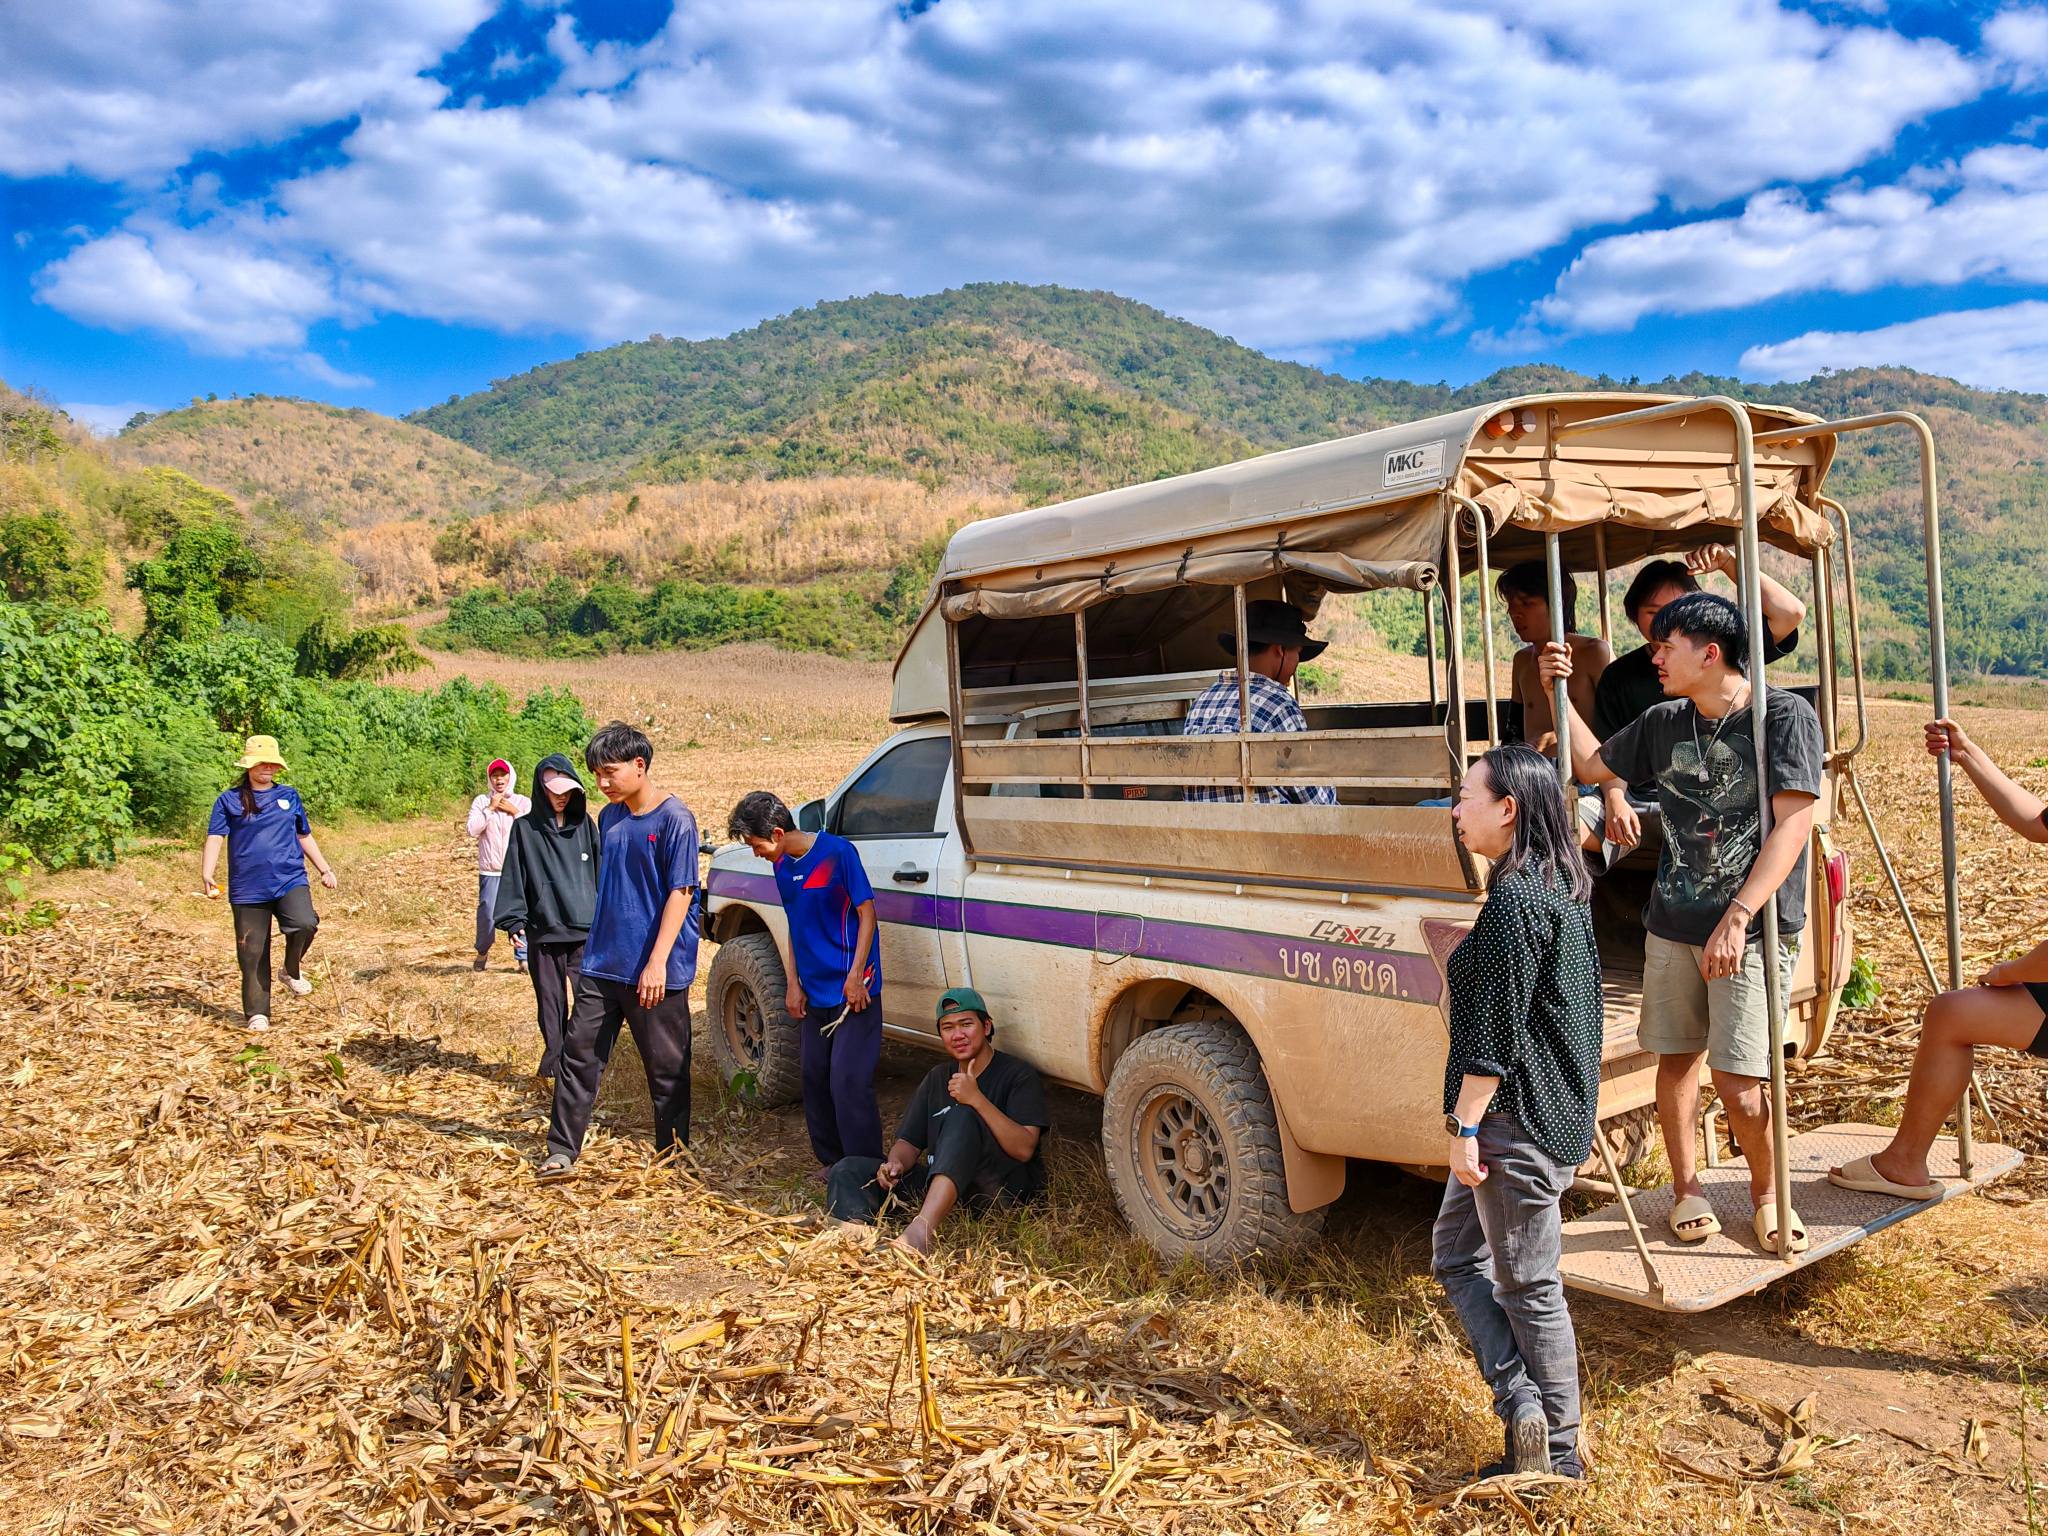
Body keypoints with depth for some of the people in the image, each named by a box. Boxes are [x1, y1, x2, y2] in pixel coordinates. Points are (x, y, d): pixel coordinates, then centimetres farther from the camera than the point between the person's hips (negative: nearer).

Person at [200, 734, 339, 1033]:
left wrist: (326, 870, 19)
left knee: (304, 924, -26)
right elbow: (215, 839, -4)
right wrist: (207, 876, -18)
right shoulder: (229, 800, 6)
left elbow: (305, 837, 23)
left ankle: (293, 970, 2)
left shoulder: (289, 796, 14)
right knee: (252, 953, 1)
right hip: (247, 888, -1)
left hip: (290, 881, 1)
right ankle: (257, 1014, 14)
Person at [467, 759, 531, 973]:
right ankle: (482, 952, 22)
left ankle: (523, 956, 5)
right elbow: (473, 831, -7)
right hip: (490, 871, 0)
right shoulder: (481, 802, 5)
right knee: (487, 913, -1)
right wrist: (490, 808, -9)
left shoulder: (524, 802, 7)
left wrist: (514, 811, -8)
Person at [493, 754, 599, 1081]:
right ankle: (554, 1055, 20)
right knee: (550, 998, 8)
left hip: (585, 928, 1)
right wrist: (514, 918, -4)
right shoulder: (525, 828, 2)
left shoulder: (584, 824, 6)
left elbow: (599, 871, 10)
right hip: (544, 931, -1)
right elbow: (514, 876, 1)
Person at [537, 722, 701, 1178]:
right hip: (602, 966, 7)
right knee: (579, 1055, 7)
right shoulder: (609, 817, 9)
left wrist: (657, 962, -20)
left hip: (656, 973, -6)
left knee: (666, 1069, 6)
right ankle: (562, 1152, 16)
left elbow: (680, 893, -15)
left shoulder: (675, 819, -12)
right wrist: (594, 945, 18)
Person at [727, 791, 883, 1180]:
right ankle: (831, 1161, 25)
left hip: (852, 990, -7)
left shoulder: (837, 852, -13)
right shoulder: (782, 866, 8)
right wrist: (793, 984, 7)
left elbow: (867, 913, -12)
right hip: (814, 992, 8)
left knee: (848, 1081, -10)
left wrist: (855, 977, -17)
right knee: (815, 1077, 12)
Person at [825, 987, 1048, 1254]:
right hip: (941, 1187, 6)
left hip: (1008, 1187, -6)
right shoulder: (938, 1077, 18)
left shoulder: (1018, 1074, -2)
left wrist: (977, 1099, -25)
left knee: (962, 1116, -33)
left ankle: (921, 1229, -54)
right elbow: (909, 1142, 15)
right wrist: (896, 1163, -10)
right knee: (848, 1170, -11)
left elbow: (1024, 1149, -15)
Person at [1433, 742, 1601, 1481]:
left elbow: (1495, 1035, -22)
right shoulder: (1561, 889, 9)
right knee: (1456, 1251, 18)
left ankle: (1557, 1450, 16)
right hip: (1555, 1109, 10)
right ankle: (1524, 1406, 19)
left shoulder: (1516, 901, -21)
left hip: (1516, 1122, -10)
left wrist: (1464, 1127, -17)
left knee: (1528, 1287, 3)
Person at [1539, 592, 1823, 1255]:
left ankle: (1766, 1191, 18)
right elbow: (1593, 765, 23)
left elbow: (1794, 825, -16)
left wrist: (1736, 917, -22)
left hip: (1753, 929, -5)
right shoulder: (1662, 722, 8)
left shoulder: (1785, 716, -9)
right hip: (1672, 924, 5)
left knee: (1739, 1079, -8)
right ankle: (1686, 1187, 27)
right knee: (1676, 1055, 9)